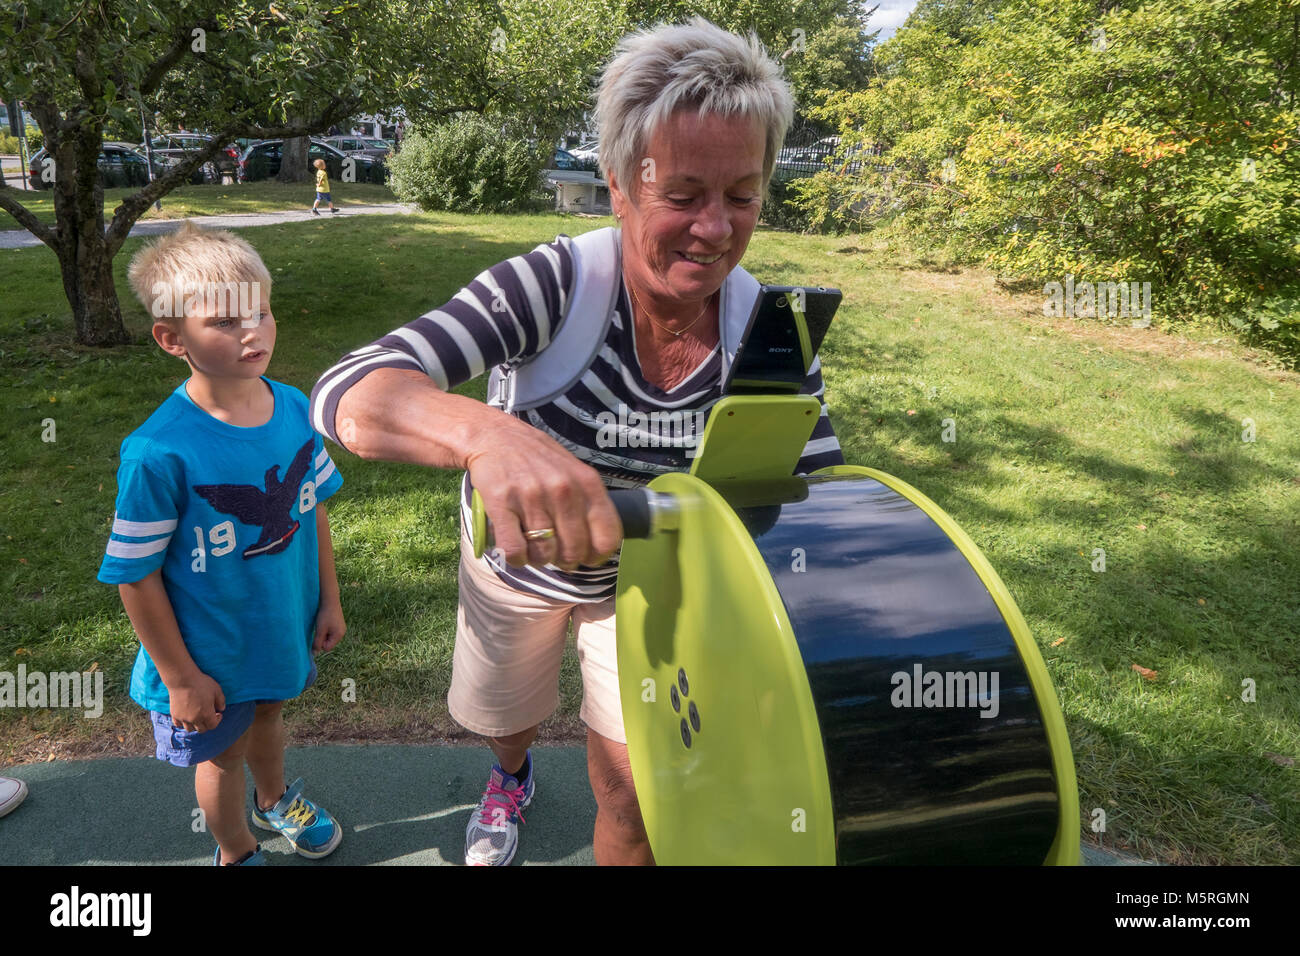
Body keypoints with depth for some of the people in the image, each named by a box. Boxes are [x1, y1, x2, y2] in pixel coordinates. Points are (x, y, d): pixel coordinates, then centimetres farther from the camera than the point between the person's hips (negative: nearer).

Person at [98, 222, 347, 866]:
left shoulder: (293, 407, -13)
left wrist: (328, 599, 7)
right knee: (223, 753, 20)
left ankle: (274, 800, 62)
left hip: (284, 625, 5)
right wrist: (180, 678, -13)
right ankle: (236, 853, 49)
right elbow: (135, 576, -20)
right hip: (211, 653, -5)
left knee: (266, 713, 31)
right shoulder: (160, 453, -30)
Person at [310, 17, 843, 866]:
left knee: (633, 804, 8)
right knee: (504, 721, 28)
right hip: (515, 556, 0)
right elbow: (346, 396, -43)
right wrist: (486, 432, -66)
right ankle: (512, 778, 68)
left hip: (645, 574, 1)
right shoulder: (554, 286, -33)